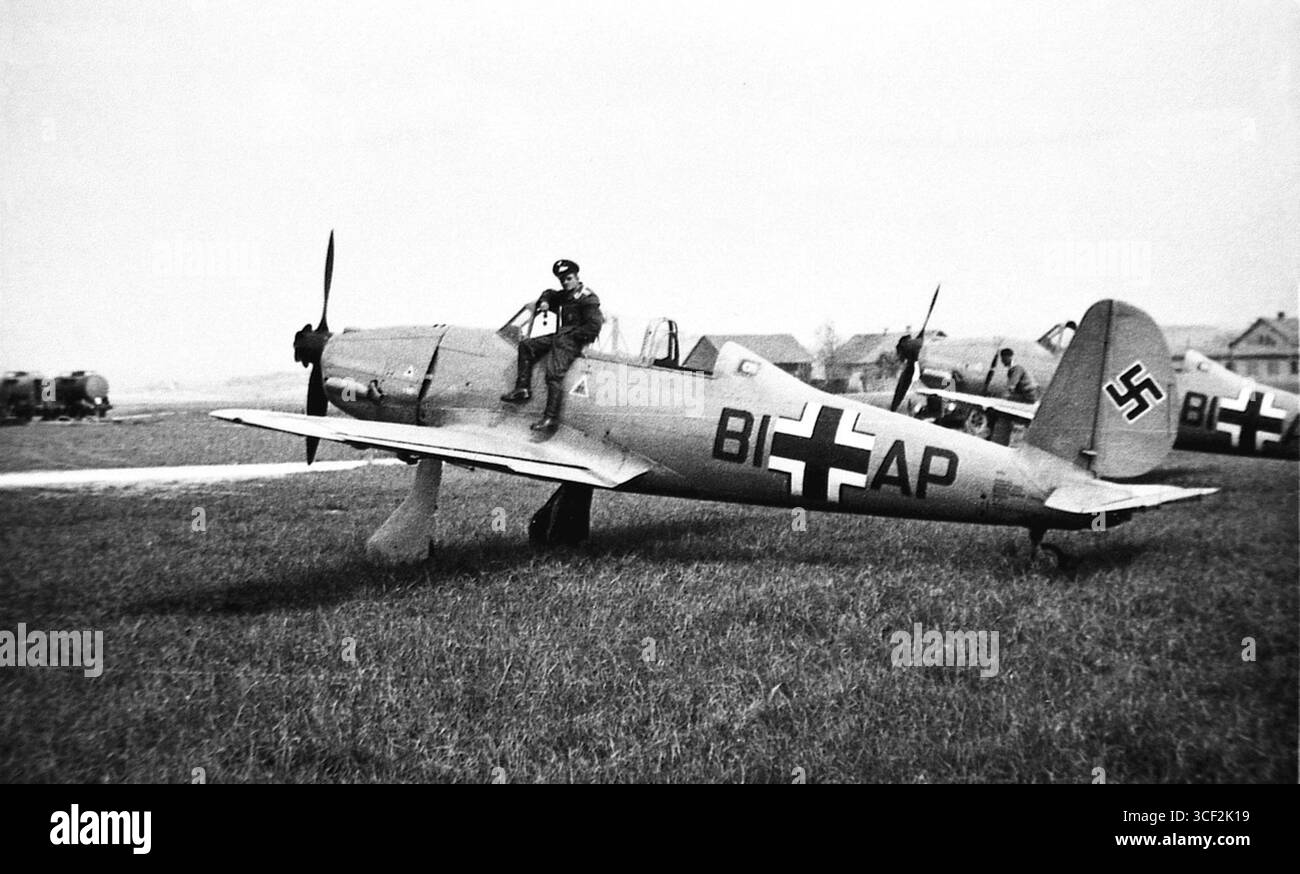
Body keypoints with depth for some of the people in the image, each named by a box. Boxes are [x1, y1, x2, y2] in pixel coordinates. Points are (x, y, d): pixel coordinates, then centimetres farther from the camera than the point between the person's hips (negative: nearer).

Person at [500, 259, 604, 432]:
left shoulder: (588, 298, -11)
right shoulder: (564, 295, 16)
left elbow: (593, 328, -18)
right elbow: (550, 294, 40)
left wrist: (570, 333, -14)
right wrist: (544, 301, 16)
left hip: (573, 340, -10)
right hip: (561, 336, 10)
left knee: (554, 373, -25)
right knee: (526, 346, 9)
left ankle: (551, 418, -28)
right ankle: (522, 389, 1)